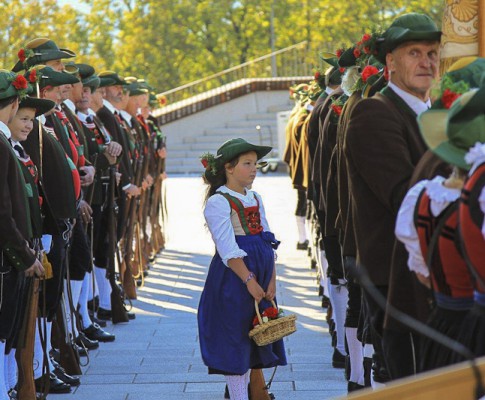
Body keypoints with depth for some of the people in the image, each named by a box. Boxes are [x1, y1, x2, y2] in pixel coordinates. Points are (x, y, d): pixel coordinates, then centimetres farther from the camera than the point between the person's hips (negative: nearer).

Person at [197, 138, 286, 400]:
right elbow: (228, 250, -17)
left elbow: (268, 242, 10)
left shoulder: (255, 199, 14)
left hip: (261, 275, 8)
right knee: (234, 339, -2)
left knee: (253, 337, 11)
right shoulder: (218, 202, -10)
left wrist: (271, 279, 0)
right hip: (233, 279, -8)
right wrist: (249, 280, -20)